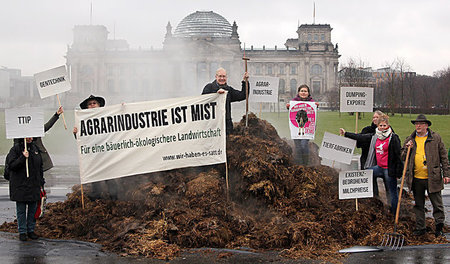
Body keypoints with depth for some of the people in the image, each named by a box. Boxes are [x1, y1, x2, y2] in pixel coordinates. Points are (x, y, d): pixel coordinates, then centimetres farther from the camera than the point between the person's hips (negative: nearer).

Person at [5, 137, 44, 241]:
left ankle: (31, 230, 19)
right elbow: (11, 165, -13)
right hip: (20, 185, -4)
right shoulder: (16, 149, -7)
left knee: (33, 208, 9)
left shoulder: (35, 148, 9)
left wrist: (41, 182, 14)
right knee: (21, 210, 4)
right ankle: (22, 232, 12)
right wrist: (23, 158, -24)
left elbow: (40, 166, 16)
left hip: (34, 185, 4)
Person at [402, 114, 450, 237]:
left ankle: (439, 227, 15)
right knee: (418, 204, 12)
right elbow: (403, 157, 13)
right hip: (416, 179, 3)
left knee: (437, 204, 3)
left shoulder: (436, 138, 1)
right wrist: (407, 148, -7)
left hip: (433, 178, -3)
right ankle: (420, 227, 22)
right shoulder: (410, 140, 9)